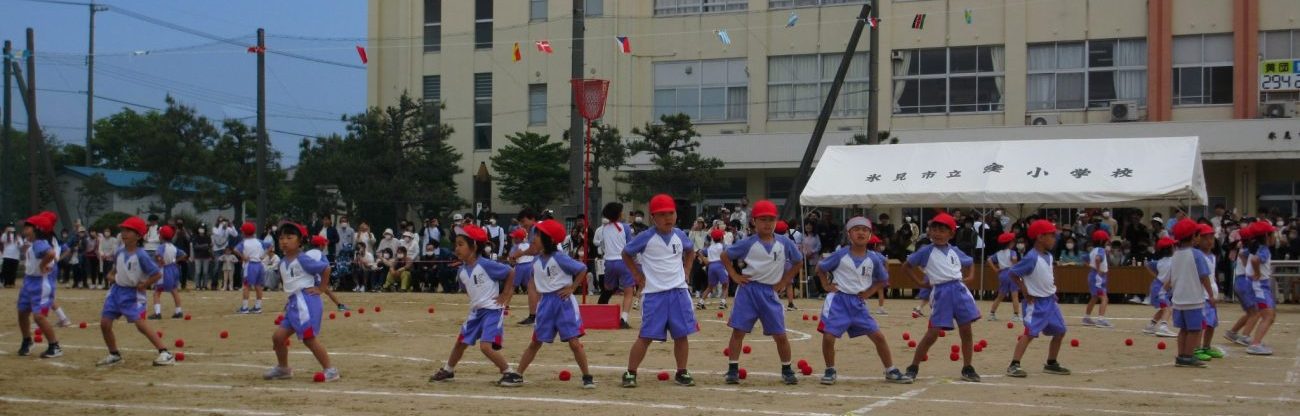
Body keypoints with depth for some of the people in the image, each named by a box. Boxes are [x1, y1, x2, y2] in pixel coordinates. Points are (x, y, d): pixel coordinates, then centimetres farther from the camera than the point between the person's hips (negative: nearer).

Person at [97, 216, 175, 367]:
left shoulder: (141, 255, -16)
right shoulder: (119, 253, 5)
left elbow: (157, 274, -14)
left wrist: (144, 285, -14)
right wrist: (111, 275, 6)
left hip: (133, 293, -7)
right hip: (117, 290, 7)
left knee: (141, 324, -18)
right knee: (104, 323, 5)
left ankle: (165, 353, -16)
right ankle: (114, 355, 24)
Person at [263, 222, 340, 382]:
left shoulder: (302, 259, -12)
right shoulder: (283, 263, 13)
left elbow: (325, 268, -10)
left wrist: (321, 289, -7)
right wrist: (291, 299, 16)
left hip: (307, 301, -9)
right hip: (293, 303, 9)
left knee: (310, 338, -12)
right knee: (278, 336, 9)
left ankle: (330, 370, -5)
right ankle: (282, 369, 27)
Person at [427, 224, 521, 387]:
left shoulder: (486, 265, -20)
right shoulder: (462, 272, 1)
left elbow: (511, 272, -12)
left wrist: (506, 294, -9)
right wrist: (476, 301, 7)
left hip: (492, 311, -8)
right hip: (475, 312, 8)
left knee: (486, 346, -20)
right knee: (461, 342, 18)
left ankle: (511, 374, -11)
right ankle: (448, 370, 41)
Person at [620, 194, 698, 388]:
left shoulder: (679, 235, 5)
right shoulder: (646, 238, -7)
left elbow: (690, 252, 26)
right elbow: (626, 253, 6)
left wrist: (686, 271, 14)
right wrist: (637, 275, 2)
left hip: (679, 291, 4)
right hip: (654, 293, -4)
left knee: (681, 334, 6)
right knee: (646, 336, -5)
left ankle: (682, 373, 19)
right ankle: (630, 373, 5)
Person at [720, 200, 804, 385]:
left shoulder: (784, 243, -1)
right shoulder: (748, 243, -5)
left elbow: (798, 262, 13)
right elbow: (725, 256, 6)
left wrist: (784, 281, 7)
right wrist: (734, 275, -2)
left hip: (770, 292, 1)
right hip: (748, 289, -1)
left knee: (780, 334, 2)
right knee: (738, 330, -3)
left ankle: (787, 370, 18)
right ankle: (733, 370, 5)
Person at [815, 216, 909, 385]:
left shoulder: (874, 259, 0)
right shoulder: (840, 255, -6)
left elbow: (884, 280, 14)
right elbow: (820, 268, 8)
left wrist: (870, 291, 0)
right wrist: (826, 284, -4)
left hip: (858, 302, 2)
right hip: (838, 300, -2)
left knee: (878, 336, 0)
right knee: (828, 336, -11)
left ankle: (891, 371, 15)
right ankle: (830, 371, 11)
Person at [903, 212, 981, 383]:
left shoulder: (954, 251, 11)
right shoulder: (926, 251, 1)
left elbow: (968, 262, 28)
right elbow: (908, 266, 8)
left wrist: (967, 277, 11)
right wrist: (921, 282, 3)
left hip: (959, 290, 4)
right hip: (940, 292, -4)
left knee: (966, 331, 4)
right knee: (933, 333, -6)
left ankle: (967, 369, 15)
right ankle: (913, 367, 4)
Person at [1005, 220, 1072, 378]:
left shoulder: (1049, 256, 7)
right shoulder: (1032, 258, -19)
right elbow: (1012, 272, -17)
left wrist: (1052, 289, 13)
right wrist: (1025, 291, -15)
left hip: (1050, 300, 9)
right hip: (1036, 302, -9)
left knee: (1060, 331, 14)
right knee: (1030, 332, -18)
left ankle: (1051, 364, 27)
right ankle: (1014, 365, -19)